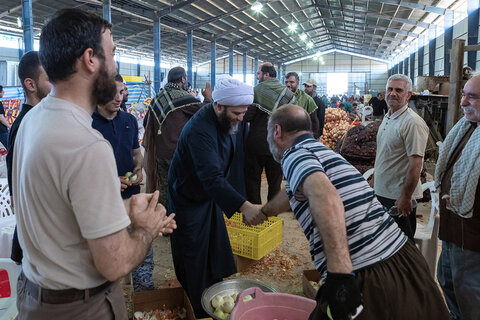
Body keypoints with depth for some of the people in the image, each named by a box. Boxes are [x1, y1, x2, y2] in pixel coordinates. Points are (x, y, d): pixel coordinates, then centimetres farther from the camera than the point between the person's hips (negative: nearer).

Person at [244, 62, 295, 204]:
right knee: (275, 181, 14)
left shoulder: (257, 90, -8)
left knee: (253, 179, 10)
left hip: (257, 143, -3)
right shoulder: (288, 93, 3)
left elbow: (247, 116, -14)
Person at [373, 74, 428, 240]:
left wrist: (406, 197, -21)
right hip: (381, 192, 8)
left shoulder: (413, 122, -19)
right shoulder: (387, 117, 10)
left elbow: (415, 164, -22)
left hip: (399, 197, -8)